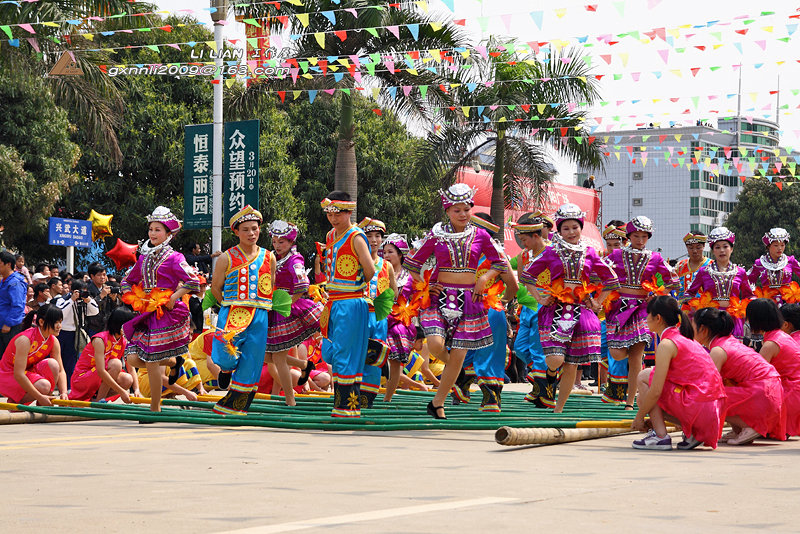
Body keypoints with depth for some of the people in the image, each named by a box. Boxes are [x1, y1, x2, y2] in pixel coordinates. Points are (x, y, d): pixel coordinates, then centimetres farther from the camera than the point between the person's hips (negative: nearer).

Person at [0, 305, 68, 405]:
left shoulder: (53, 341, -7)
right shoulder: (25, 339, -28)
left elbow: (60, 371, -3)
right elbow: (18, 374, -32)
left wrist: (64, 393, -23)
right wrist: (39, 397, -33)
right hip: (9, 376, -7)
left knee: (53, 363, -21)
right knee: (44, 386, -31)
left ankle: (43, 404, -9)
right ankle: (13, 401, -5)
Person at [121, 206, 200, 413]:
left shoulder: (173, 258, -5)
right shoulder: (144, 257, 14)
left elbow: (193, 282, -14)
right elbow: (127, 281, 25)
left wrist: (173, 297, -15)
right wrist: (134, 299, 9)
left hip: (165, 312, -7)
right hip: (146, 312, 7)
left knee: (151, 361, -9)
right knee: (134, 358, -5)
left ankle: (155, 408, 3)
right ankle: (174, 361, 22)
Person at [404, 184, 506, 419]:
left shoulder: (480, 236, 3)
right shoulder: (437, 235, 1)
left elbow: (499, 263, 14)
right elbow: (412, 263, 10)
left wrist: (484, 278, -2)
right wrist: (423, 285, -2)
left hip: (467, 299, 1)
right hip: (440, 296, -1)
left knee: (458, 356, -2)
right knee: (435, 344, -23)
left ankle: (437, 403, 12)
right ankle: (449, 364, 14)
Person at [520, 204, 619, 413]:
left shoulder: (589, 253, 9)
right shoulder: (551, 252, 4)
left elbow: (610, 279, 18)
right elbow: (527, 275, 10)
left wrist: (597, 302, 10)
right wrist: (539, 298, 2)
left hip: (581, 310, 2)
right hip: (555, 309, -2)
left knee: (572, 365, 2)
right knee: (555, 359, -19)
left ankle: (559, 409, 16)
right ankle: (550, 377, 18)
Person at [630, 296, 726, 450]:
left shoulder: (666, 344, -9)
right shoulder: (685, 339, 19)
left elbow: (656, 391, -12)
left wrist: (639, 417, 1)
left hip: (697, 407, -9)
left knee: (643, 377, 2)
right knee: (643, 400, 20)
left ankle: (660, 436, -4)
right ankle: (692, 434, 9)